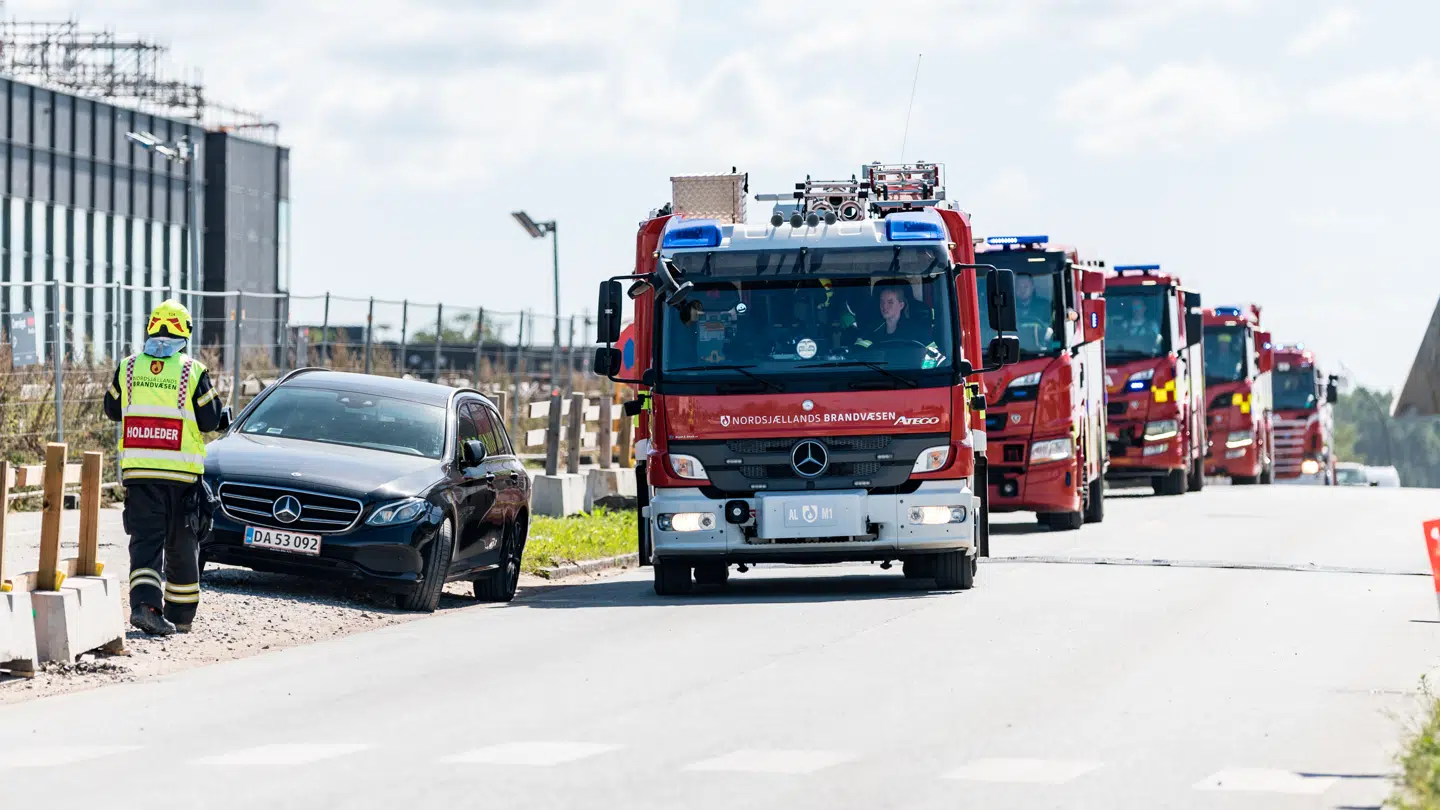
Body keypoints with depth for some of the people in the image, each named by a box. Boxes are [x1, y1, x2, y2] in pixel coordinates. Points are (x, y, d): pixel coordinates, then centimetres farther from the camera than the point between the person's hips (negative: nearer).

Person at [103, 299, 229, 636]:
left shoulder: (128, 368, 2)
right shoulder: (193, 371, -6)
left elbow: (112, 409, 14)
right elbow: (209, 420, -3)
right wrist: (223, 416, 19)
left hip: (137, 469, 2)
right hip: (181, 471, -2)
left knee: (146, 540, 0)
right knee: (181, 545, 11)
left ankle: (144, 603, -21)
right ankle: (180, 615, 19)